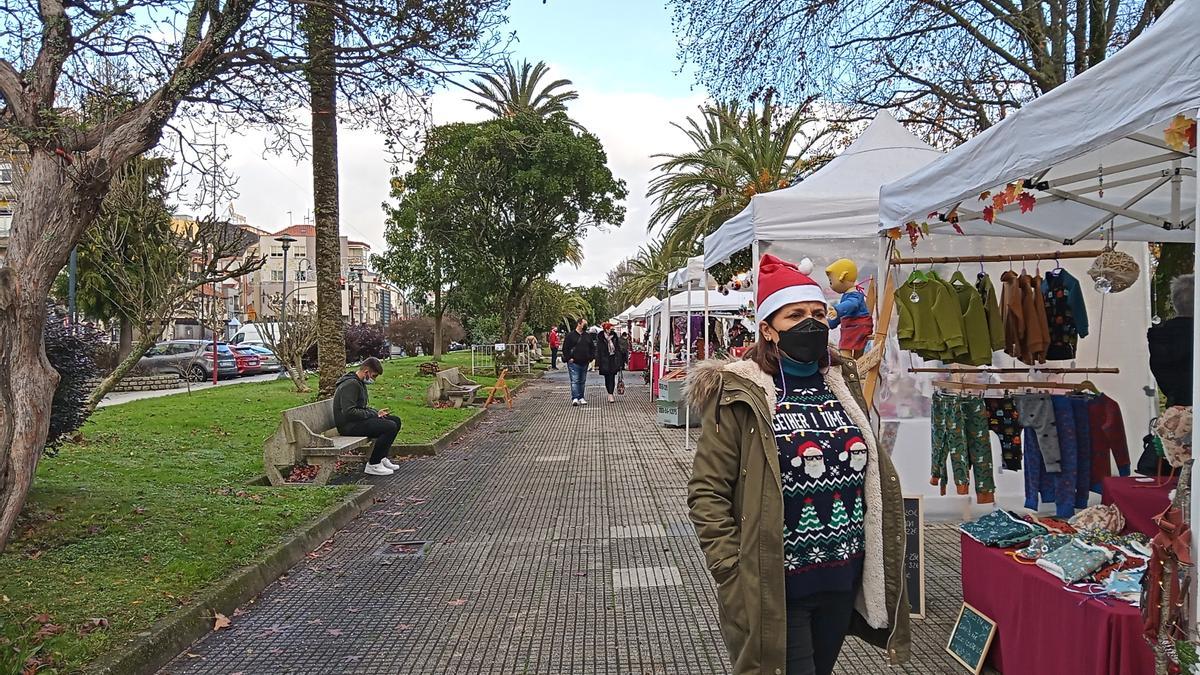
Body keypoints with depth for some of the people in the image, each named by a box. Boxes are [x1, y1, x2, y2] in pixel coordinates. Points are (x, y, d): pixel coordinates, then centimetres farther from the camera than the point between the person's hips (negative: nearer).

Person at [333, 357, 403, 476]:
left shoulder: (359, 383, 16)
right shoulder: (351, 384, -18)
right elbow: (349, 412, -26)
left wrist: (377, 412, 6)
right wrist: (374, 414, -17)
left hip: (358, 420, 11)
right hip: (348, 425, -11)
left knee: (396, 420, 7)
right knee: (390, 427, -23)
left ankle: (381, 458, 11)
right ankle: (372, 465, -13)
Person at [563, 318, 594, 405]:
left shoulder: (588, 336, 13)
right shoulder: (571, 336, -3)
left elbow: (593, 348, 18)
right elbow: (565, 348, -5)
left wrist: (590, 358, 7)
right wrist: (568, 358, -11)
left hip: (584, 363, 6)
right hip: (574, 363, -6)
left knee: (582, 382, 12)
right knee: (575, 381, -11)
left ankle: (582, 398, 19)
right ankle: (575, 398, -15)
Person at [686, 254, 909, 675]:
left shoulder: (844, 385, 5)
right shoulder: (740, 397, -13)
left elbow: (875, 473, 15)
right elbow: (706, 492, -13)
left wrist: (880, 559, 12)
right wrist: (735, 573, -18)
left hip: (844, 581, 6)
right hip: (776, 588, -6)